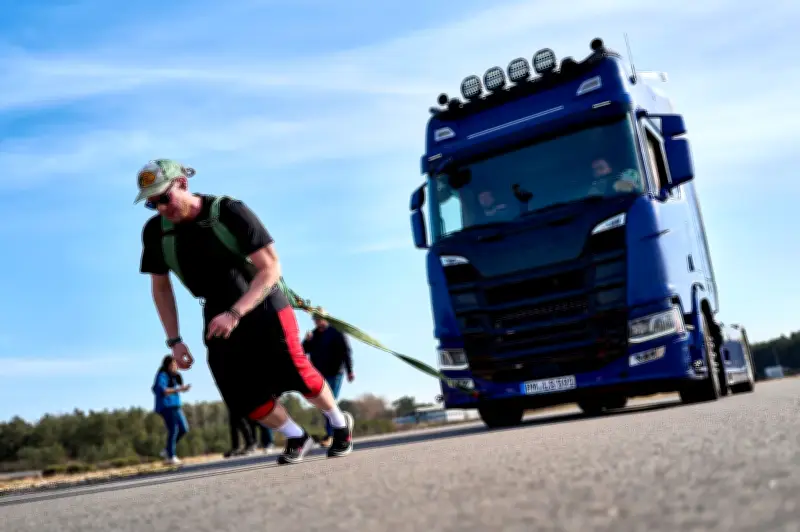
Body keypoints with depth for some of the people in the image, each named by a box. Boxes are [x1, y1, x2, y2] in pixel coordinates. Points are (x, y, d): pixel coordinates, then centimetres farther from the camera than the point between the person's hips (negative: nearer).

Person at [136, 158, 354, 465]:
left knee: (298, 378, -3)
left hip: (263, 308, -4)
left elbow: (271, 269, -21)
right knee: (242, 397, -4)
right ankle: (297, 438, 20)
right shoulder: (155, 232, -8)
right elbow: (160, 286, 7)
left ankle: (340, 424, 25)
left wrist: (235, 314, -29)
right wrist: (174, 340, 1)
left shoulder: (229, 212, -22)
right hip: (219, 319, 4)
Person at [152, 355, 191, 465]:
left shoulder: (173, 375, 15)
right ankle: (170, 457, -1)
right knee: (173, 430, -9)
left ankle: (167, 451, 16)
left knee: (184, 429, 6)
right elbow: (162, 390, -24)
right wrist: (178, 389, -24)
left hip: (175, 406, 9)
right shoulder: (162, 375, -11)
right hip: (166, 406, -9)